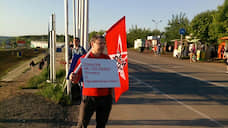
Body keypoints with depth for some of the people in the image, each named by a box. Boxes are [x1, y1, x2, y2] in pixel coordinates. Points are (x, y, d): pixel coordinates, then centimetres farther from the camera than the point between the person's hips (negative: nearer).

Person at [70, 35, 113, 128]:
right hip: (89, 96, -3)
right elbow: (76, 79, -4)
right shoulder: (84, 59, -4)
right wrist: (73, 78, -28)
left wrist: (111, 95, 11)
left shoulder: (106, 58, 5)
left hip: (105, 97, 3)